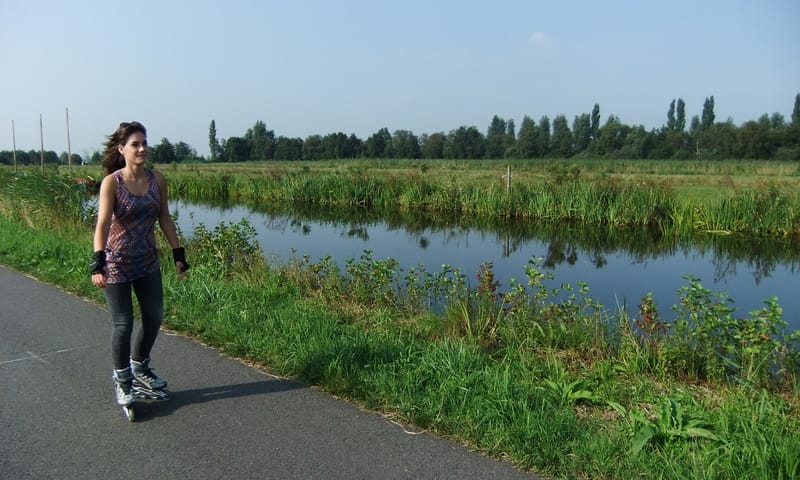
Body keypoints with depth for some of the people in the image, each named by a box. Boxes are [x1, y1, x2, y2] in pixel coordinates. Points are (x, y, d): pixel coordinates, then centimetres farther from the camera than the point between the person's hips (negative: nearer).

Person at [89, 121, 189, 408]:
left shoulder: (157, 180, -2)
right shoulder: (111, 182, -15)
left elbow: (165, 219, 5)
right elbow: (102, 224, -23)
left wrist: (178, 254, 4)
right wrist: (97, 263, -33)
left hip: (148, 262, 5)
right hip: (117, 263, -5)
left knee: (154, 318, 12)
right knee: (123, 324, 1)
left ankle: (140, 367, 36)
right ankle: (122, 380, 23)